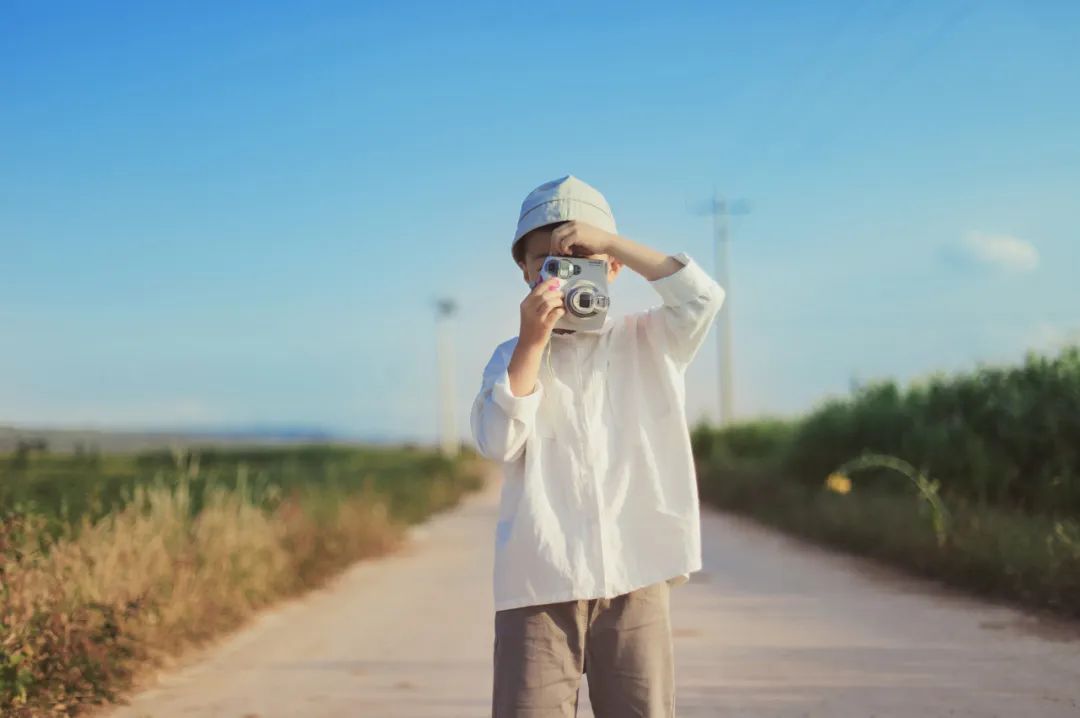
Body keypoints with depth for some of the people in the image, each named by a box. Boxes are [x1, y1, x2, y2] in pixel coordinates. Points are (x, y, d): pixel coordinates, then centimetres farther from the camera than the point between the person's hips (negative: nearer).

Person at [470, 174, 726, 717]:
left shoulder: (645, 342, 9)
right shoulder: (515, 356, 8)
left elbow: (702, 297, -9)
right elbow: (498, 441, -8)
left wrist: (611, 240, -11)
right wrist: (533, 343, -13)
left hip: (634, 575, 1)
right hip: (539, 582, 0)